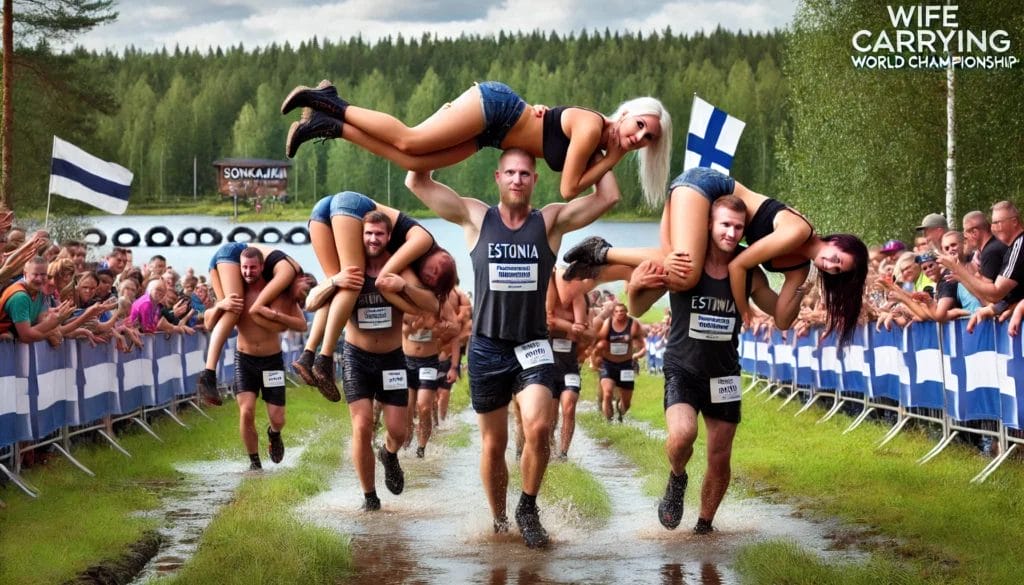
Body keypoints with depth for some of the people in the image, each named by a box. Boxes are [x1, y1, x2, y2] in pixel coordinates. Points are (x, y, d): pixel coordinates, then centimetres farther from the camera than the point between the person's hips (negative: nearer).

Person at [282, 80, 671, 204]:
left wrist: (611, 161, -1)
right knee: (410, 141, -15)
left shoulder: (599, 146, 7)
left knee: (412, 162, -3)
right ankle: (329, 103, -3)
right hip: (495, 104, -8)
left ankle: (329, 126, 1)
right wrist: (609, 161, -14)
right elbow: (568, 189, -20)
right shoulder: (592, 126, -20)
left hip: (490, 134, 8)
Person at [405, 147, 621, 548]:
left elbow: (608, 197, -8)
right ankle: (499, 522, 27)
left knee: (539, 429, -22)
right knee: (494, 445, 9)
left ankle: (528, 509, 0)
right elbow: (417, 182, -4)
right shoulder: (475, 218, 0)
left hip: (532, 348, -1)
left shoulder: (551, 221, 1)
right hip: (487, 349, 1)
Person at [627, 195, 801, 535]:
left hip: (724, 375, 3)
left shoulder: (749, 274, -4)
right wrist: (636, 287, -30)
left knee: (720, 461, 8)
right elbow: (638, 309, -7)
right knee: (682, 435, -29)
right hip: (683, 370, -3)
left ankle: (704, 525, 33)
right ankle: (677, 480, 5)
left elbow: (782, 315, 4)